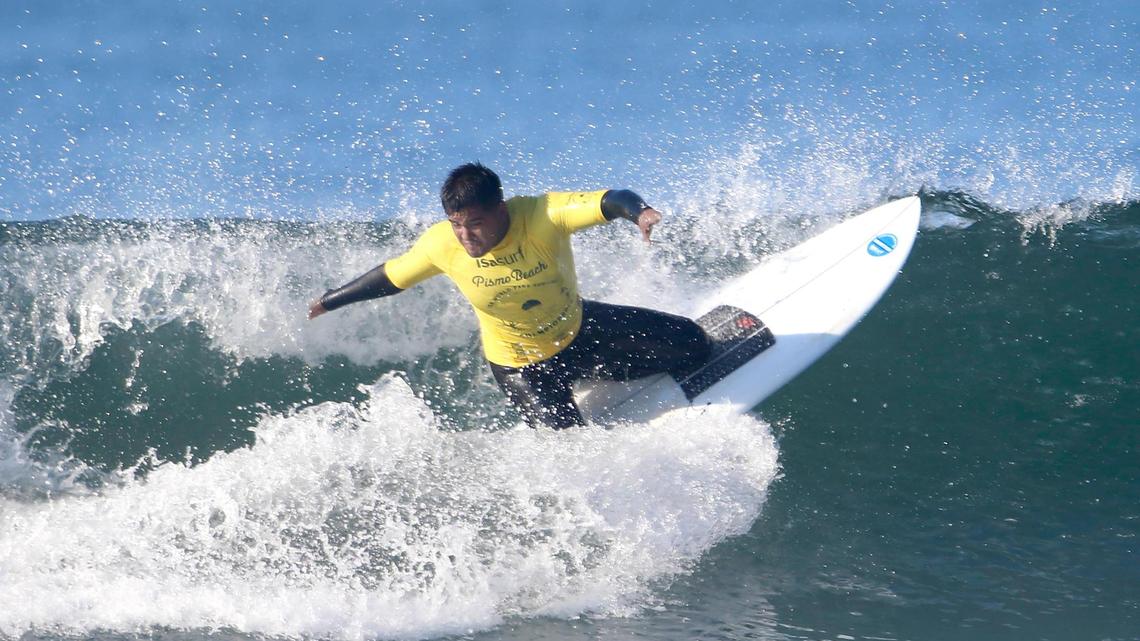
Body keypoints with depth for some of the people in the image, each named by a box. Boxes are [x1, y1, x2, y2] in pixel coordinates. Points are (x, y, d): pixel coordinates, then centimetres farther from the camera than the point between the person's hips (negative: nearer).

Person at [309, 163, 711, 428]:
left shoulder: (543, 216, -33)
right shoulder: (441, 245, -26)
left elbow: (610, 201, -47)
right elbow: (391, 277, -7)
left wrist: (638, 211, -71)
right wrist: (330, 302, 5)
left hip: (581, 329, 1)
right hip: (521, 367, -1)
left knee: (691, 346, 3)